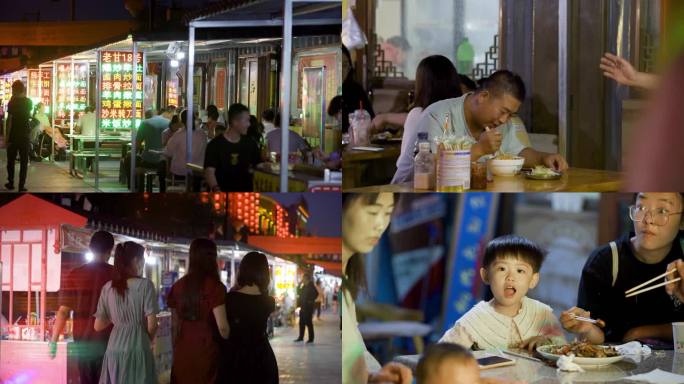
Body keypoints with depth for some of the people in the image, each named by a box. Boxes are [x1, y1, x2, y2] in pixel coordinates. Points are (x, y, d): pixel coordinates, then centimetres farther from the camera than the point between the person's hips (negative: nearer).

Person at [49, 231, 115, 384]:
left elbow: (63, 311, -3)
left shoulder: (74, 276, -1)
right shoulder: (117, 275, -5)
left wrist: (53, 341, 3)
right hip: (109, 340, -2)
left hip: (83, 341, 2)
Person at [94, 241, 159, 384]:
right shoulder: (145, 285, -6)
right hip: (137, 348, -4)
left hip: (114, 348, 4)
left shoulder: (108, 288, 5)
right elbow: (151, 324, -9)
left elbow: (98, 326, 7)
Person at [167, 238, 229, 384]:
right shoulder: (215, 286, -9)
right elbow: (222, 327, -13)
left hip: (182, 353, 5)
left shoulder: (178, 286, 6)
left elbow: (174, 325, 12)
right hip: (207, 352, -5)